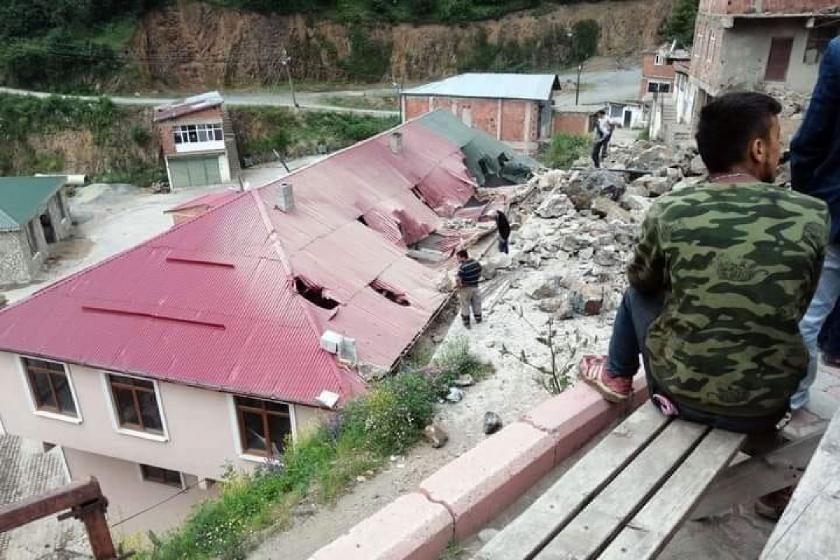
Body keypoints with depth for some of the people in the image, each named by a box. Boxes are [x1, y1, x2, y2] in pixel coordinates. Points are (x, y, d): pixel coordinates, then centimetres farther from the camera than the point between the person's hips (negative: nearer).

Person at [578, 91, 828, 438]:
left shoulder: (668, 212, -14)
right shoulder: (812, 216, -11)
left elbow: (641, 281, 5)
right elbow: (796, 306, 5)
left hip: (680, 388, -1)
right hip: (767, 401, 2)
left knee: (637, 294, 24)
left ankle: (616, 376, 41)